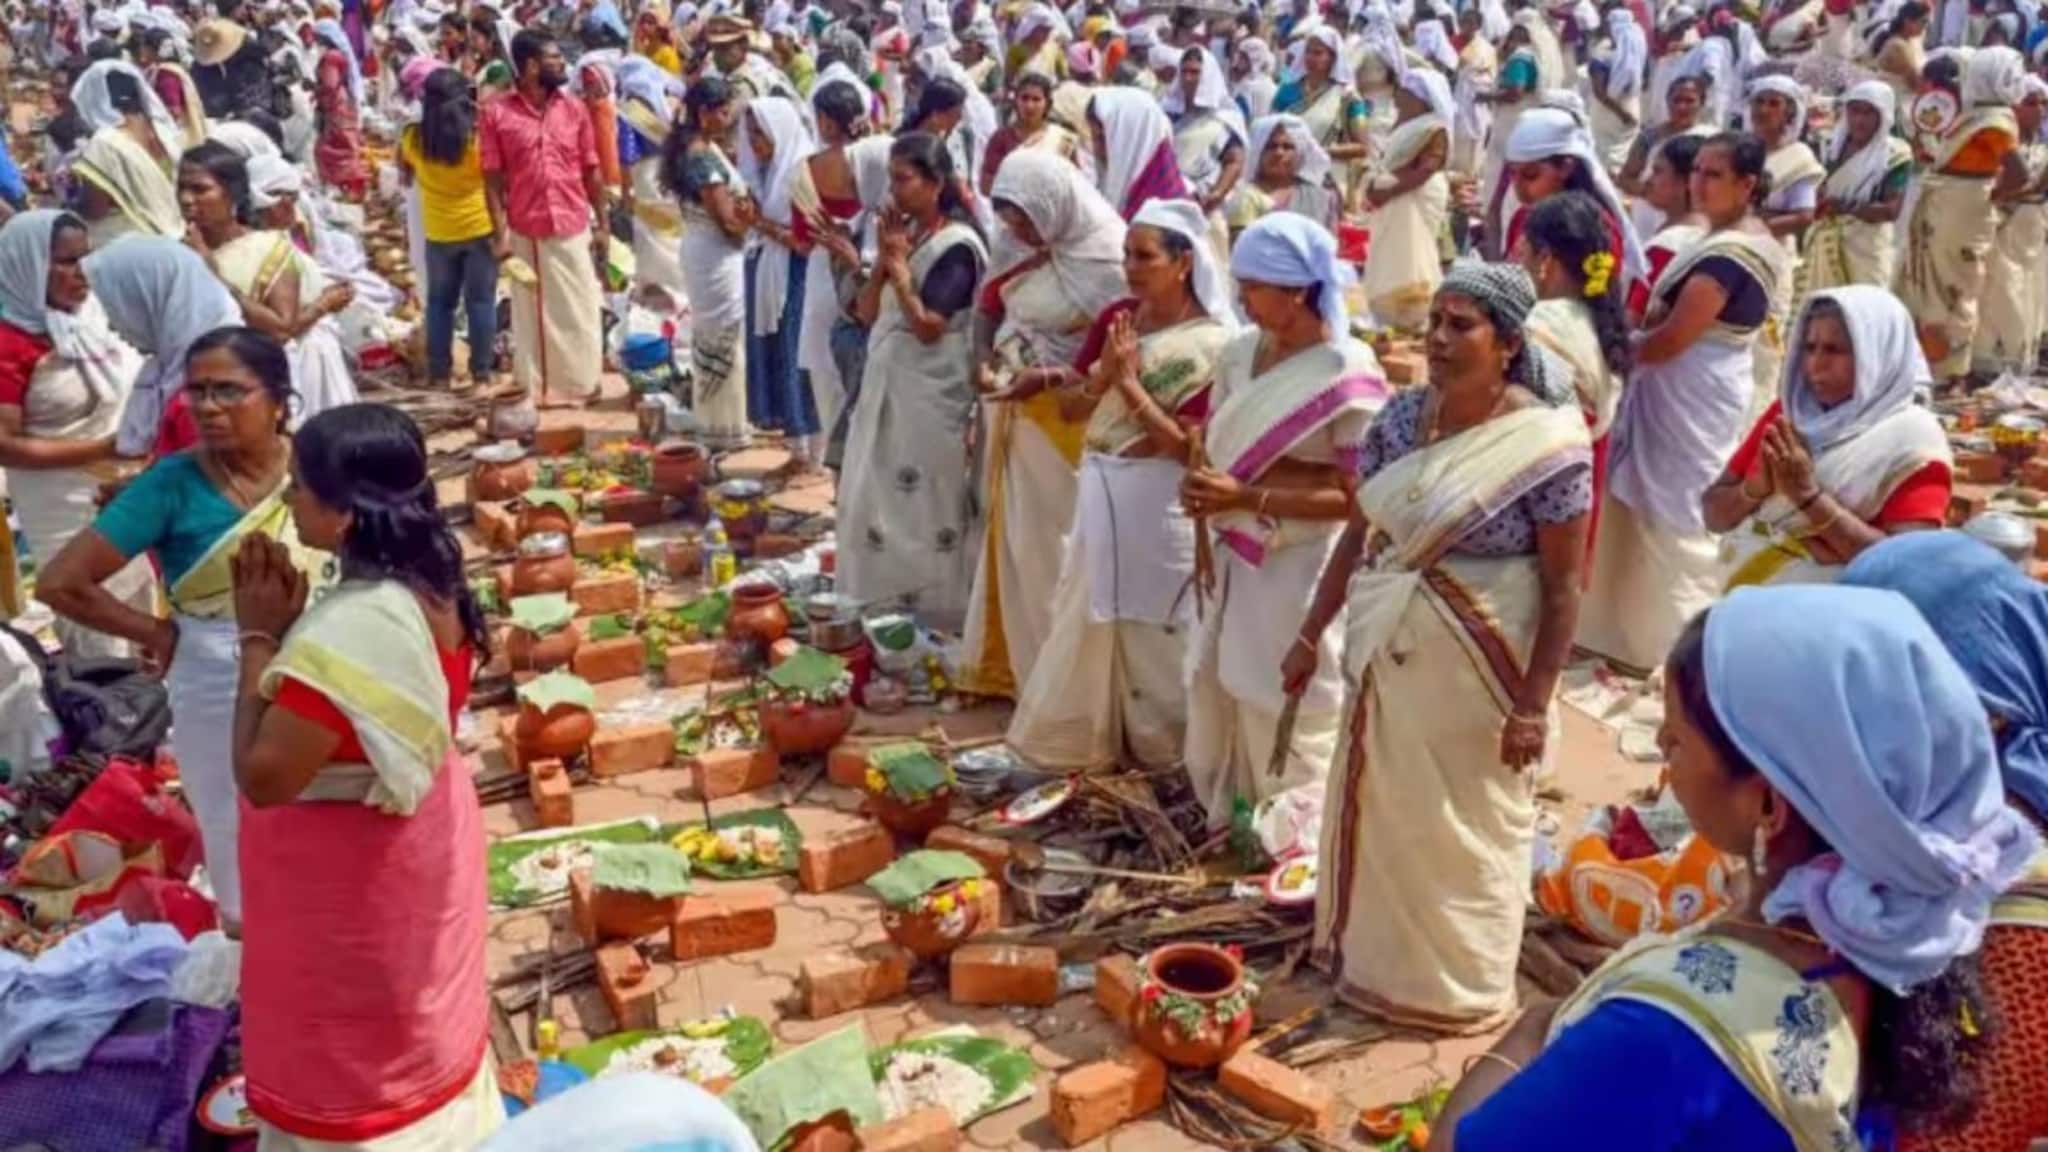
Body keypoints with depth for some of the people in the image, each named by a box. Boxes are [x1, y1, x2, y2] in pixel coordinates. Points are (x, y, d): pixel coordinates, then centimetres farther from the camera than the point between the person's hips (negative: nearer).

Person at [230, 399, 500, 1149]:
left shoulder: (347, 631, -35)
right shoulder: (426, 584, -6)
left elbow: (262, 776, -28)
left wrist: (259, 636, -22)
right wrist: (292, 622, -6)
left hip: (349, 881, -9)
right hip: (410, 845, 9)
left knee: (356, 1061, 14)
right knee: (416, 1030, 28)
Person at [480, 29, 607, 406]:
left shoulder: (573, 109, 3)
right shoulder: (497, 114, -5)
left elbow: (591, 171, 7)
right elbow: (493, 178, -4)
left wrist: (603, 225, 5)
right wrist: (500, 233, -9)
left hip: (574, 229, 2)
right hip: (525, 232, -2)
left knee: (581, 312, 8)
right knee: (531, 315, 8)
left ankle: (583, 385, 22)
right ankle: (534, 390, 18)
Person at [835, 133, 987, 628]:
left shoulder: (957, 246, -13)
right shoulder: (902, 232, 9)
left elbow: (928, 326, -19)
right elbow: (867, 313, 8)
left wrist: (899, 265, -14)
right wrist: (882, 258, -5)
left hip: (930, 395, -8)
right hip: (886, 383, 8)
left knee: (925, 508, -1)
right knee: (876, 502, 12)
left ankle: (934, 615, 10)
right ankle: (885, 605, 24)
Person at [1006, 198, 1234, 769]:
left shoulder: (1211, 343, -15)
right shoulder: (1116, 317, 3)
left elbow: (1189, 447, -19)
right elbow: (1072, 404, 5)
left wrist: (1130, 383, -20)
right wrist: (1104, 372, -14)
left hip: (1159, 502, -6)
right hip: (1100, 489, 6)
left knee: (1152, 628, 7)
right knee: (1088, 618, 16)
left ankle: (1161, 743, 27)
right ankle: (1073, 736, 31)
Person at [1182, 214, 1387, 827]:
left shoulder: (1348, 375, -18)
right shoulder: (1241, 351, 1)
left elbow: (1358, 496, -19)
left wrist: (1248, 497, -24)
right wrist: (1203, 488, -10)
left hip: (1302, 565, -6)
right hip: (1234, 556, 7)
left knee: (1288, 719, 8)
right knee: (1217, 695, 17)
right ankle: (1227, 822, 38)